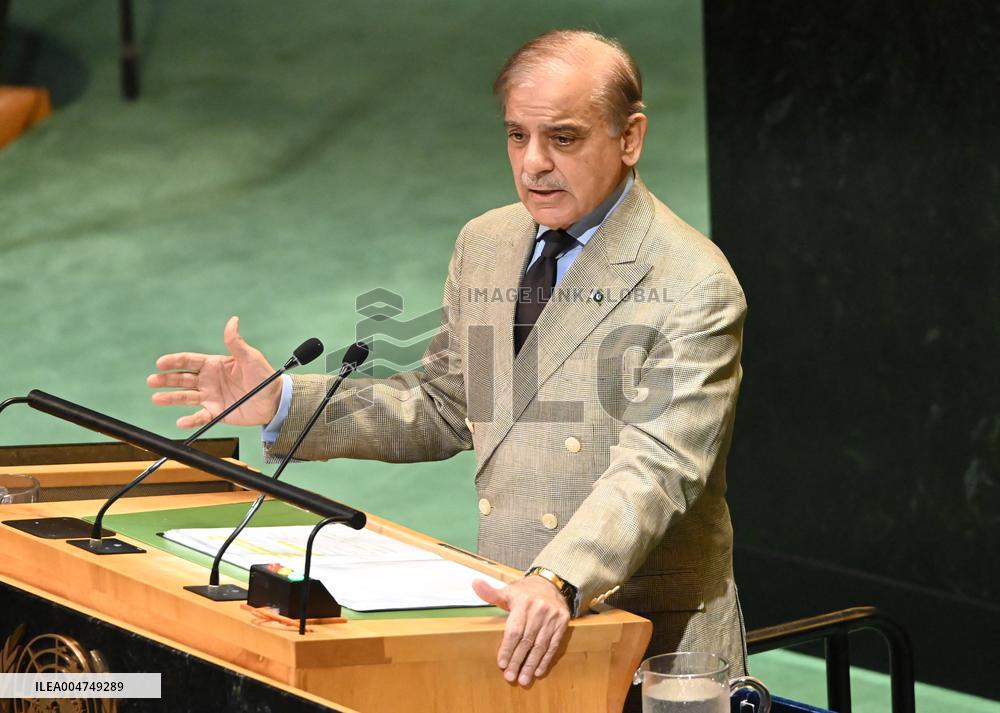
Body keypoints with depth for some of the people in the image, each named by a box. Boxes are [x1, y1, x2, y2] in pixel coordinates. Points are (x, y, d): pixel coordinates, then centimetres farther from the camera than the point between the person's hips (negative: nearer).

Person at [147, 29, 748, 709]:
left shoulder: (694, 288, -11)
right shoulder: (486, 245, 12)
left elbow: (653, 469, -21)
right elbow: (443, 407, 21)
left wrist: (560, 584, -37)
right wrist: (282, 403, 10)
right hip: (511, 625, 7)